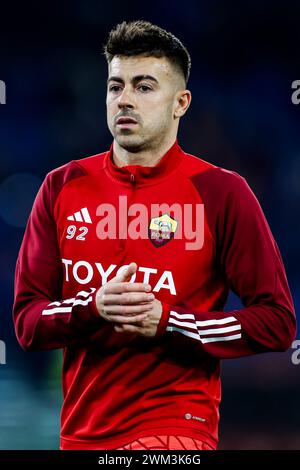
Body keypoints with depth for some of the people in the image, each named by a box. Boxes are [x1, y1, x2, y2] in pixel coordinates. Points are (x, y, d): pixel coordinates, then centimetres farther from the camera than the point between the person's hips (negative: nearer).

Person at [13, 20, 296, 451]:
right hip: (81, 432, 4)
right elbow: (27, 322, 4)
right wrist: (95, 307, -16)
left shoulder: (222, 193, -4)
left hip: (177, 427, -4)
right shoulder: (63, 187, 6)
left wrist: (167, 321, -15)